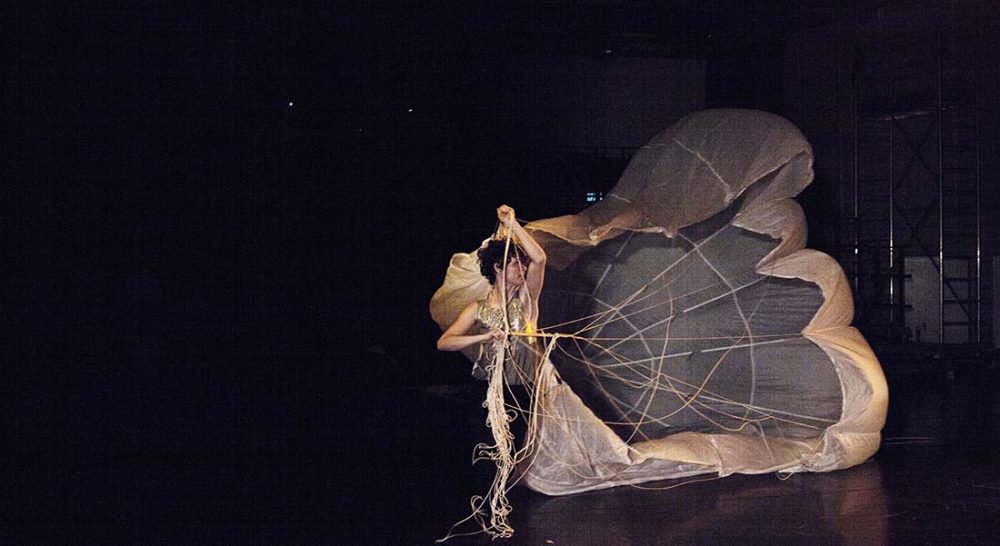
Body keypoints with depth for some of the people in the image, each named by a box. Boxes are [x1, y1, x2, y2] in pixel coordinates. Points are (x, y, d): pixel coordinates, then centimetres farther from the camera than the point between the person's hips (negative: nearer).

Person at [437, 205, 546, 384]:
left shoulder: (524, 299, 5)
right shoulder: (478, 308, 4)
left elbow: (539, 259, -10)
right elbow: (443, 343, -4)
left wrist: (512, 223, -7)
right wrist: (483, 337, -17)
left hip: (524, 382, 1)